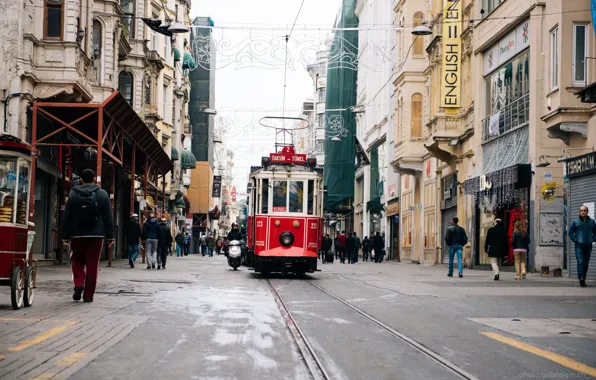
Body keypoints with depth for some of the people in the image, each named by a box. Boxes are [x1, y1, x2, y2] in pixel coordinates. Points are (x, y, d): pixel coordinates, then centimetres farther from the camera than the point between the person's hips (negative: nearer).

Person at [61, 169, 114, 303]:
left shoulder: (73, 194, 1)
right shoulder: (102, 194, 1)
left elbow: (67, 217, 0)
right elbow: (108, 217, 1)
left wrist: (65, 237, 5)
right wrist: (110, 237, 5)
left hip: (77, 235, 0)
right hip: (96, 235, 0)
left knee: (77, 260, 17)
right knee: (92, 264, 4)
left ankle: (78, 284, -5)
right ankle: (88, 295, 5)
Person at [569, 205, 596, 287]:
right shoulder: (575, 222, 2)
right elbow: (570, 232, 6)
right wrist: (575, 240, -5)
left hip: (588, 246, 3)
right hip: (579, 246, -3)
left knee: (586, 263, 6)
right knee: (580, 262, -15)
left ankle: (583, 280, 13)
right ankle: (581, 278, -23)